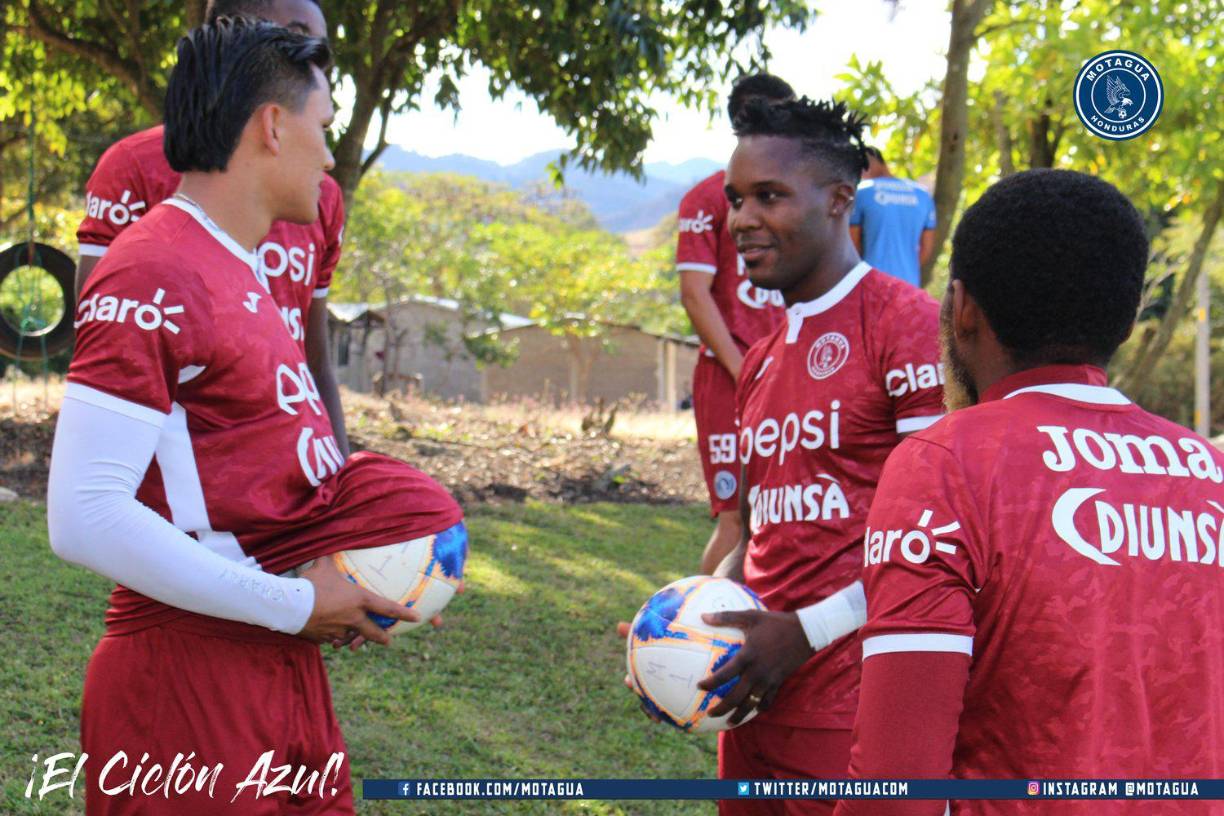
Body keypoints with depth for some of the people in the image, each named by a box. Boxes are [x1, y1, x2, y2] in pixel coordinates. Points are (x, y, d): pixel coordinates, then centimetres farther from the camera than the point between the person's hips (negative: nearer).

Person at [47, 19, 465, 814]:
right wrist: (291, 605, -19)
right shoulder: (155, 277, -16)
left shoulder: (236, 271, 14)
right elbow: (84, 517, -23)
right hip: (190, 681, -9)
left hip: (285, 670, 9)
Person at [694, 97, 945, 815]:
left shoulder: (906, 322, -10)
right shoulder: (762, 358, 16)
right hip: (758, 697, 8)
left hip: (853, 708, -8)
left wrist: (807, 633, -17)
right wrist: (706, 619, 5)